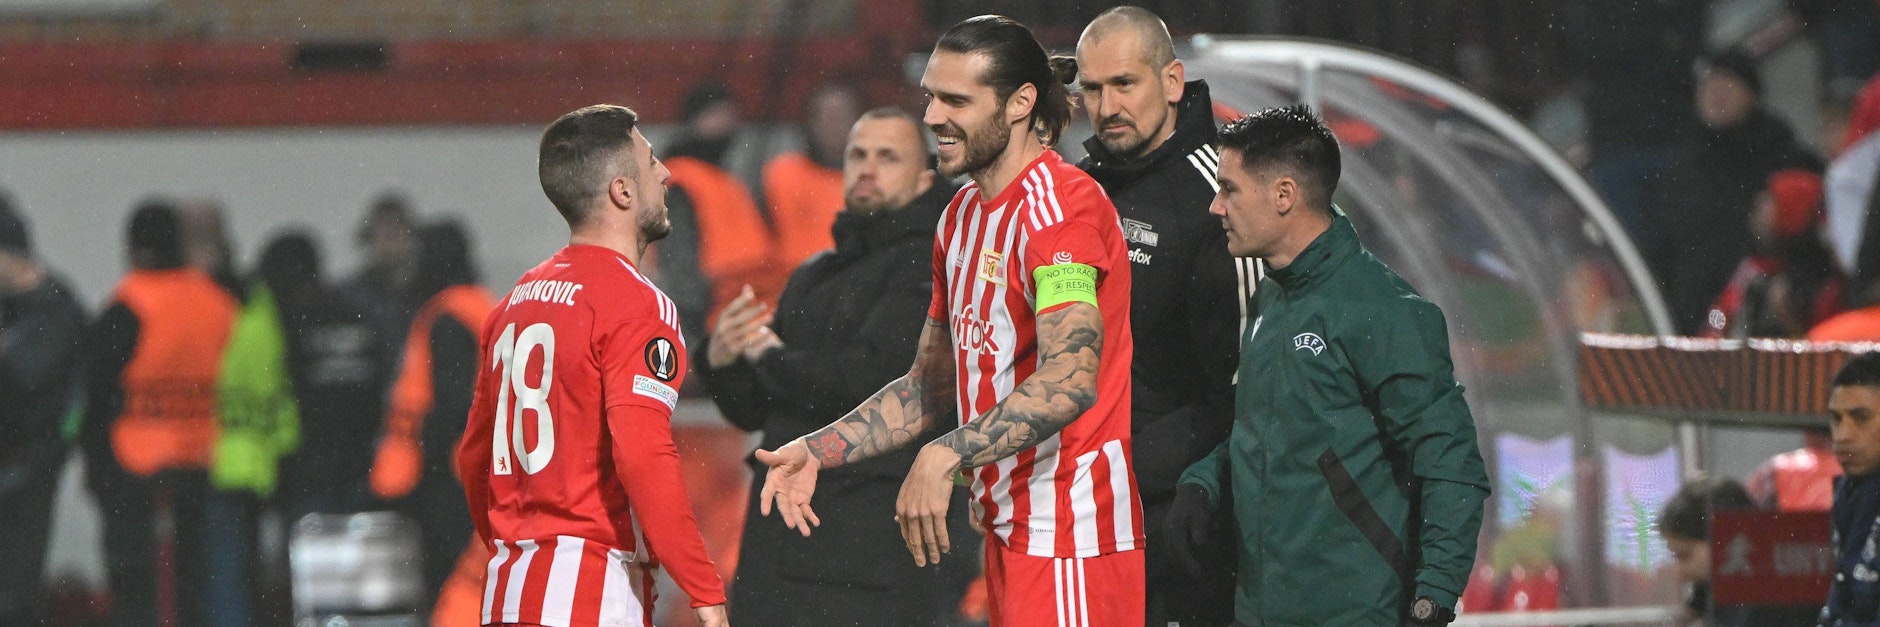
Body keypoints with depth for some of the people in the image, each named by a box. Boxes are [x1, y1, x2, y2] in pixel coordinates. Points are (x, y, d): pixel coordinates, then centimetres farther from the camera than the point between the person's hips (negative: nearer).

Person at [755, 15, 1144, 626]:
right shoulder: (963, 214, 17)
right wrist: (816, 451, 11)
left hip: (1069, 535, -9)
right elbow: (932, 388, 24)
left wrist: (945, 458, -33)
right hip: (1007, 526, 9)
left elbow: (1070, 382, -27)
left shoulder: (1059, 203, -14)